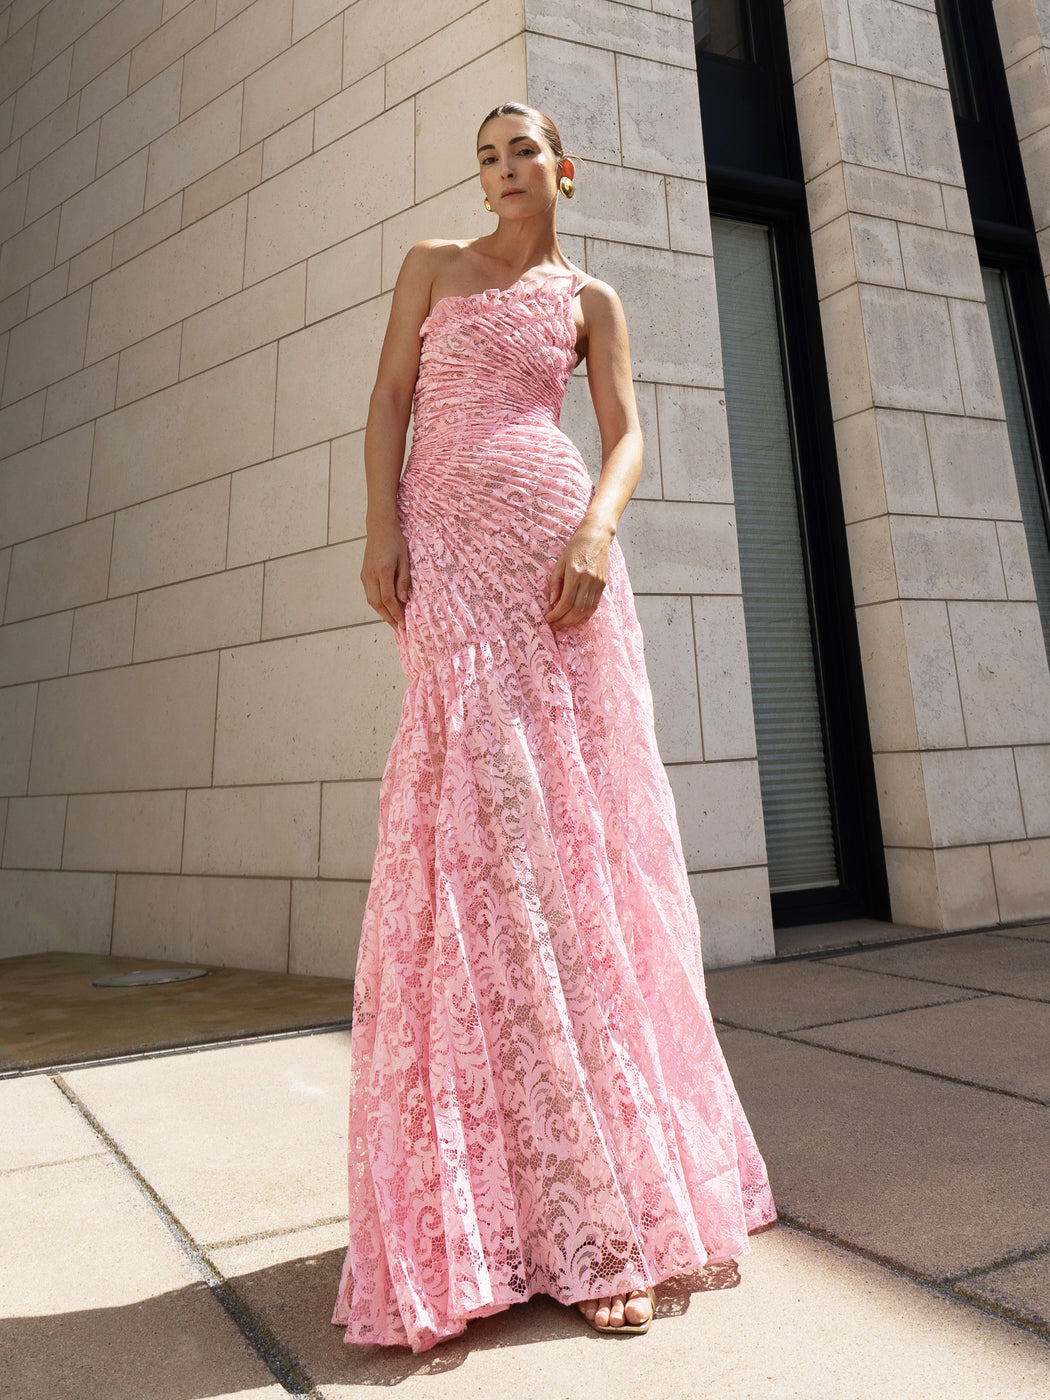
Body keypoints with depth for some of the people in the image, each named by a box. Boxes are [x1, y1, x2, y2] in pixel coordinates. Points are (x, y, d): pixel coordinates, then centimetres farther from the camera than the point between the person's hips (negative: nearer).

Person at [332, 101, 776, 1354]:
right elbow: (388, 401, 12)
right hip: (445, 551, 1)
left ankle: (605, 1176, 10)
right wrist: (381, 526, -5)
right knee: (480, 824, -10)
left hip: (552, 541, 0)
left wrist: (597, 528, -14)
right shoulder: (432, 264, 23)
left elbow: (625, 436, 8)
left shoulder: (590, 299, 20)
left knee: (571, 820, -5)